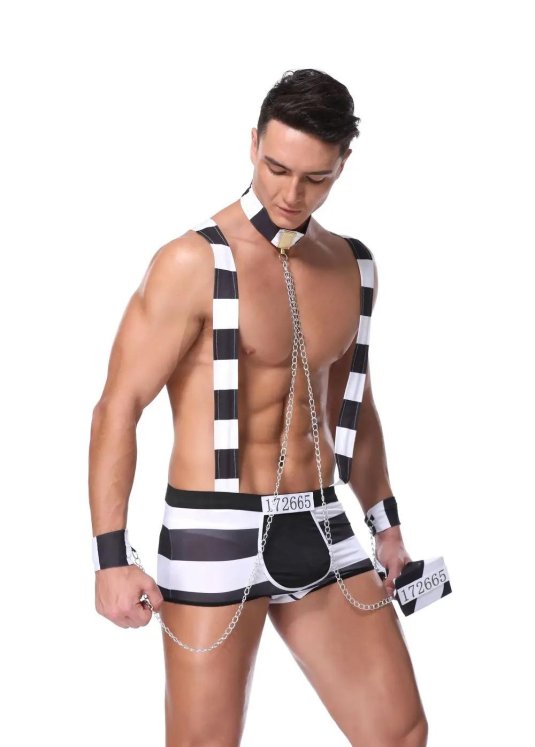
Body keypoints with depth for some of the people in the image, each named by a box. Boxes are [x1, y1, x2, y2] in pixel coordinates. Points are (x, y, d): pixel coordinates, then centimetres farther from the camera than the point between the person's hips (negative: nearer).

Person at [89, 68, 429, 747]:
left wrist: (385, 522, 26)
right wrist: (111, 558, -16)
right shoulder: (194, 263, -11)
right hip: (215, 537, -6)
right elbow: (117, 409, -11)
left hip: (321, 531, 6)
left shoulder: (354, 267, 10)